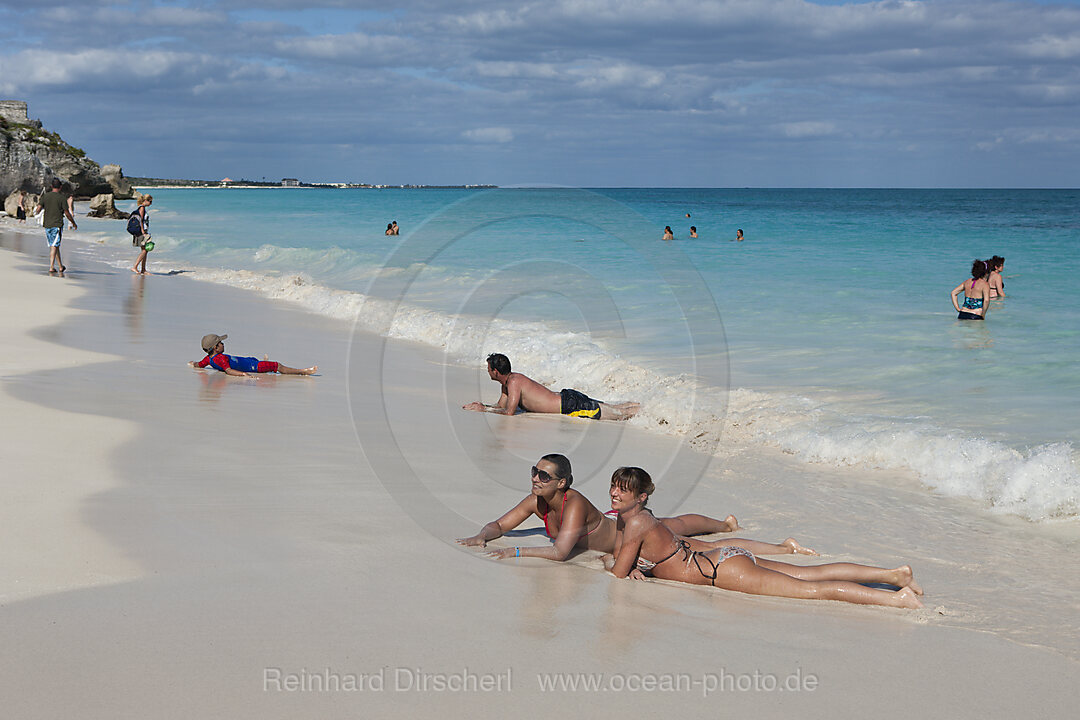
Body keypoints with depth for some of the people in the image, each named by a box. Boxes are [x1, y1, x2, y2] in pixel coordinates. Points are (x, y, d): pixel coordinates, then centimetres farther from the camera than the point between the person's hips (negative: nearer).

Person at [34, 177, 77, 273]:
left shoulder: (45, 196, 2)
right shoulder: (62, 198, -7)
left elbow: (39, 208, -4)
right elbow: (67, 213, -5)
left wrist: (36, 211, 21)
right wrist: (73, 223, 8)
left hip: (47, 225, 4)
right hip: (57, 225, -4)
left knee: (54, 246, 13)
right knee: (54, 246, -6)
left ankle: (61, 266, 20)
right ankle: (51, 267, -12)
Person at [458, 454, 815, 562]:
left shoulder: (574, 505, -38)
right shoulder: (536, 502, -16)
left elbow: (560, 552, -49)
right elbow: (499, 524, -4)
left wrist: (516, 552, -46)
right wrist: (482, 536, -24)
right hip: (614, 523, 8)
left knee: (704, 550, -8)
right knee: (680, 525, 34)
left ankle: (784, 547, 2)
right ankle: (726, 523, 64)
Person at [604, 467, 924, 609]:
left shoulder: (637, 524, -16)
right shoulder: (625, 518, 11)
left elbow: (618, 572, -16)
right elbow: (619, 551, 24)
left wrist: (608, 562, 5)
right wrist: (631, 565, 3)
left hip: (723, 569, -9)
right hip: (725, 558, 9)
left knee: (813, 589, -15)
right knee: (813, 573, 11)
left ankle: (895, 598, -21)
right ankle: (894, 573, 12)